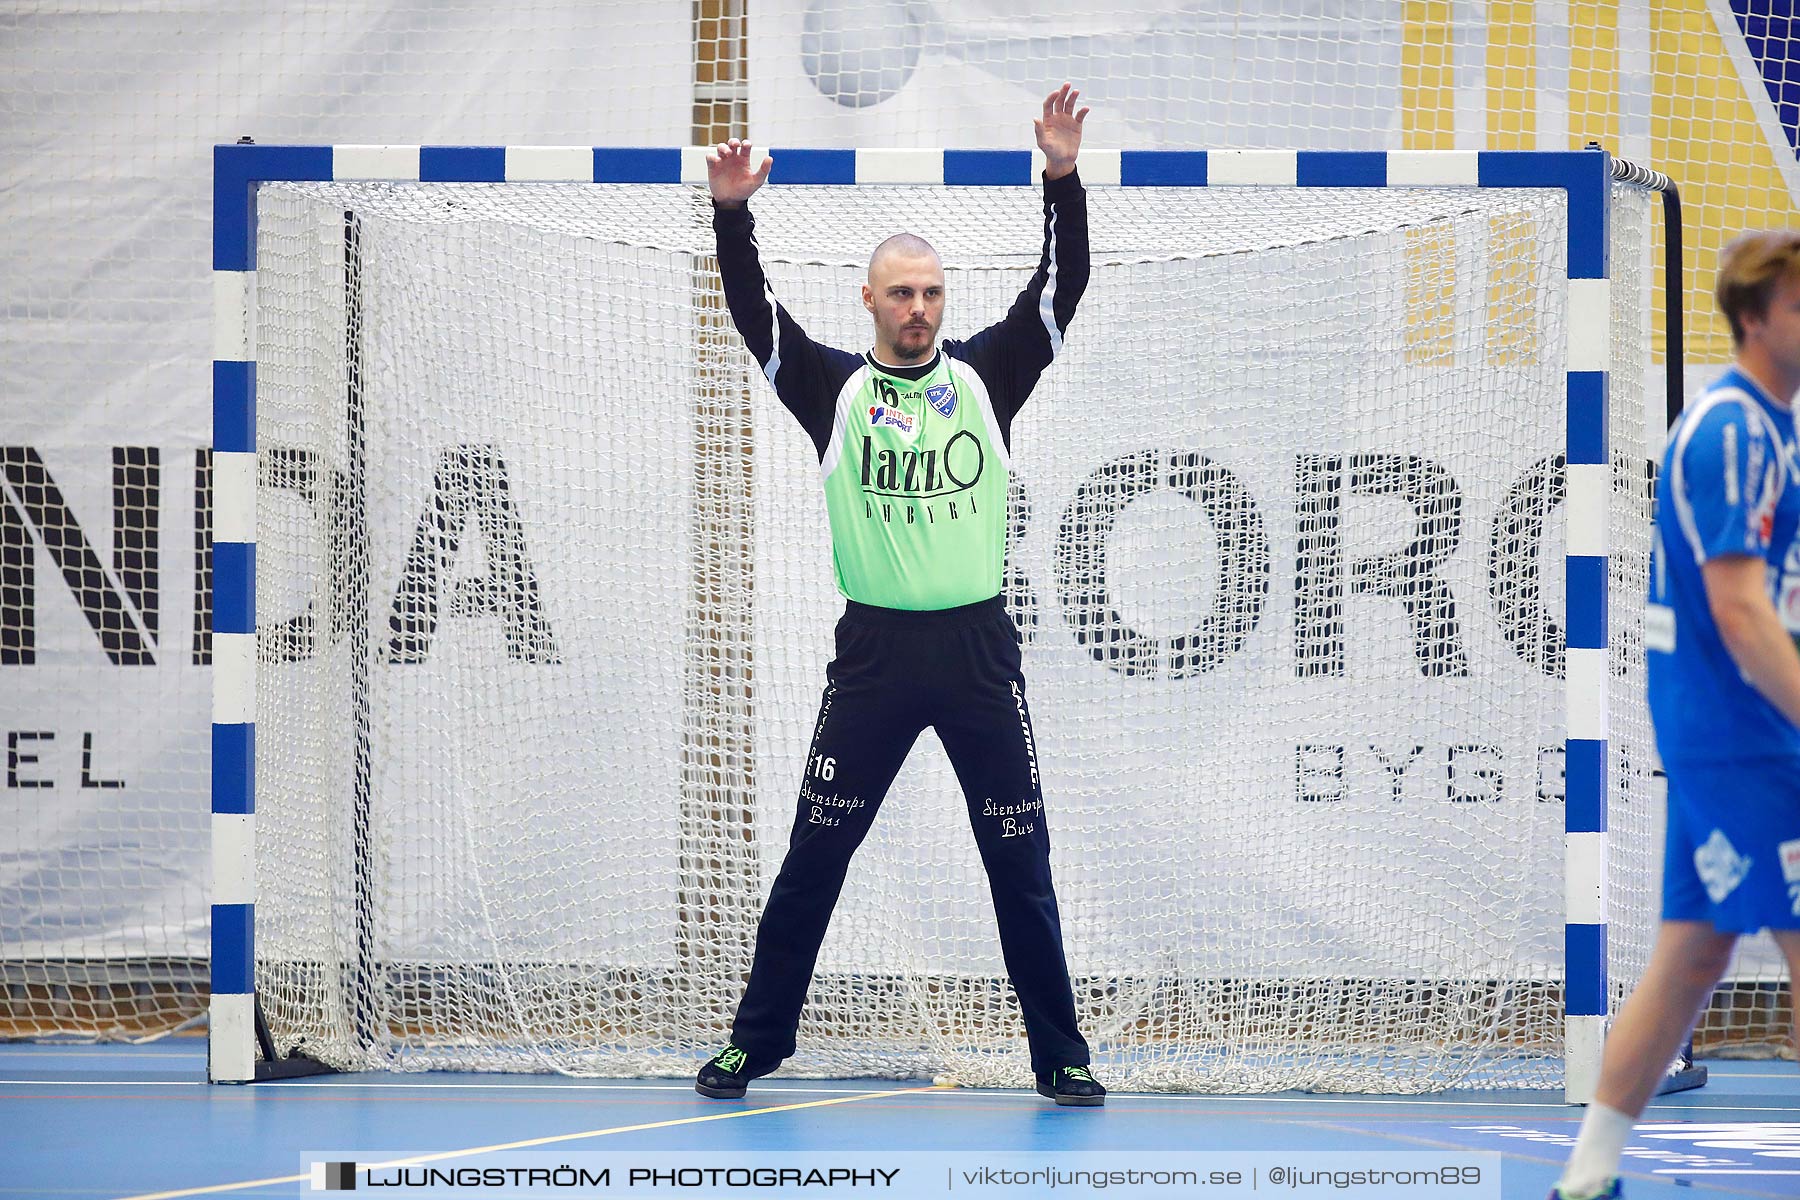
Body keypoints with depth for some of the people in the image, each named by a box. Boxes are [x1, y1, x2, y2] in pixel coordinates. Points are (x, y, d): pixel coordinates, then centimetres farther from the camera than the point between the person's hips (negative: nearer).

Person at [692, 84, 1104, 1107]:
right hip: (875, 650, 0)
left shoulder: (987, 374, 5)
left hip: (979, 648, 0)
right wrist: (732, 216, -21)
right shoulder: (835, 387, 3)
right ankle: (757, 1041, 15)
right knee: (814, 854, 4)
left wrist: (1064, 178, -15)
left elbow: (1060, 290, -3)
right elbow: (755, 313, -6)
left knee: (1020, 861, 4)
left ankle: (1060, 1055, 11)